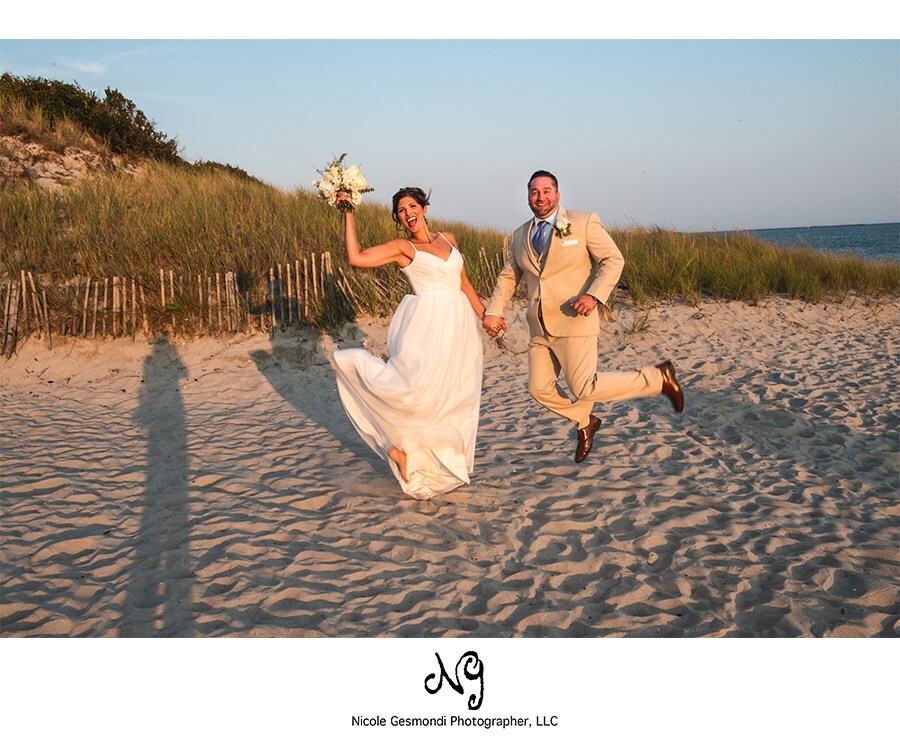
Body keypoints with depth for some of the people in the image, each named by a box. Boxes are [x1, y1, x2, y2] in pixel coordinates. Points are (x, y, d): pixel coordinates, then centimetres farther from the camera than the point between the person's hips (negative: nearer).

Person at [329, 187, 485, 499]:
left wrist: (485, 315, 15)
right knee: (416, 385, -19)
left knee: (455, 398, 10)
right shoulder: (402, 247, -1)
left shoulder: (447, 238, 14)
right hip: (428, 324, -5)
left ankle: (445, 467, 24)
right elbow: (356, 257, -14)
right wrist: (348, 214, -12)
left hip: (460, 324, 5)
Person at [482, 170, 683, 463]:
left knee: (583, 389, -13)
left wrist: (595, 295, -20)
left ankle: (658, 378, 6)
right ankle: (584, 422, 33)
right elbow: (508, 276, 18)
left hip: (574, 321, -6)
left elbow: (613, 259, -6)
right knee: (540, 388, 5)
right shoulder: (520, 235, 12)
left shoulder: (584, 222, -3)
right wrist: (493, 311, 4)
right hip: (540, 327, 6)